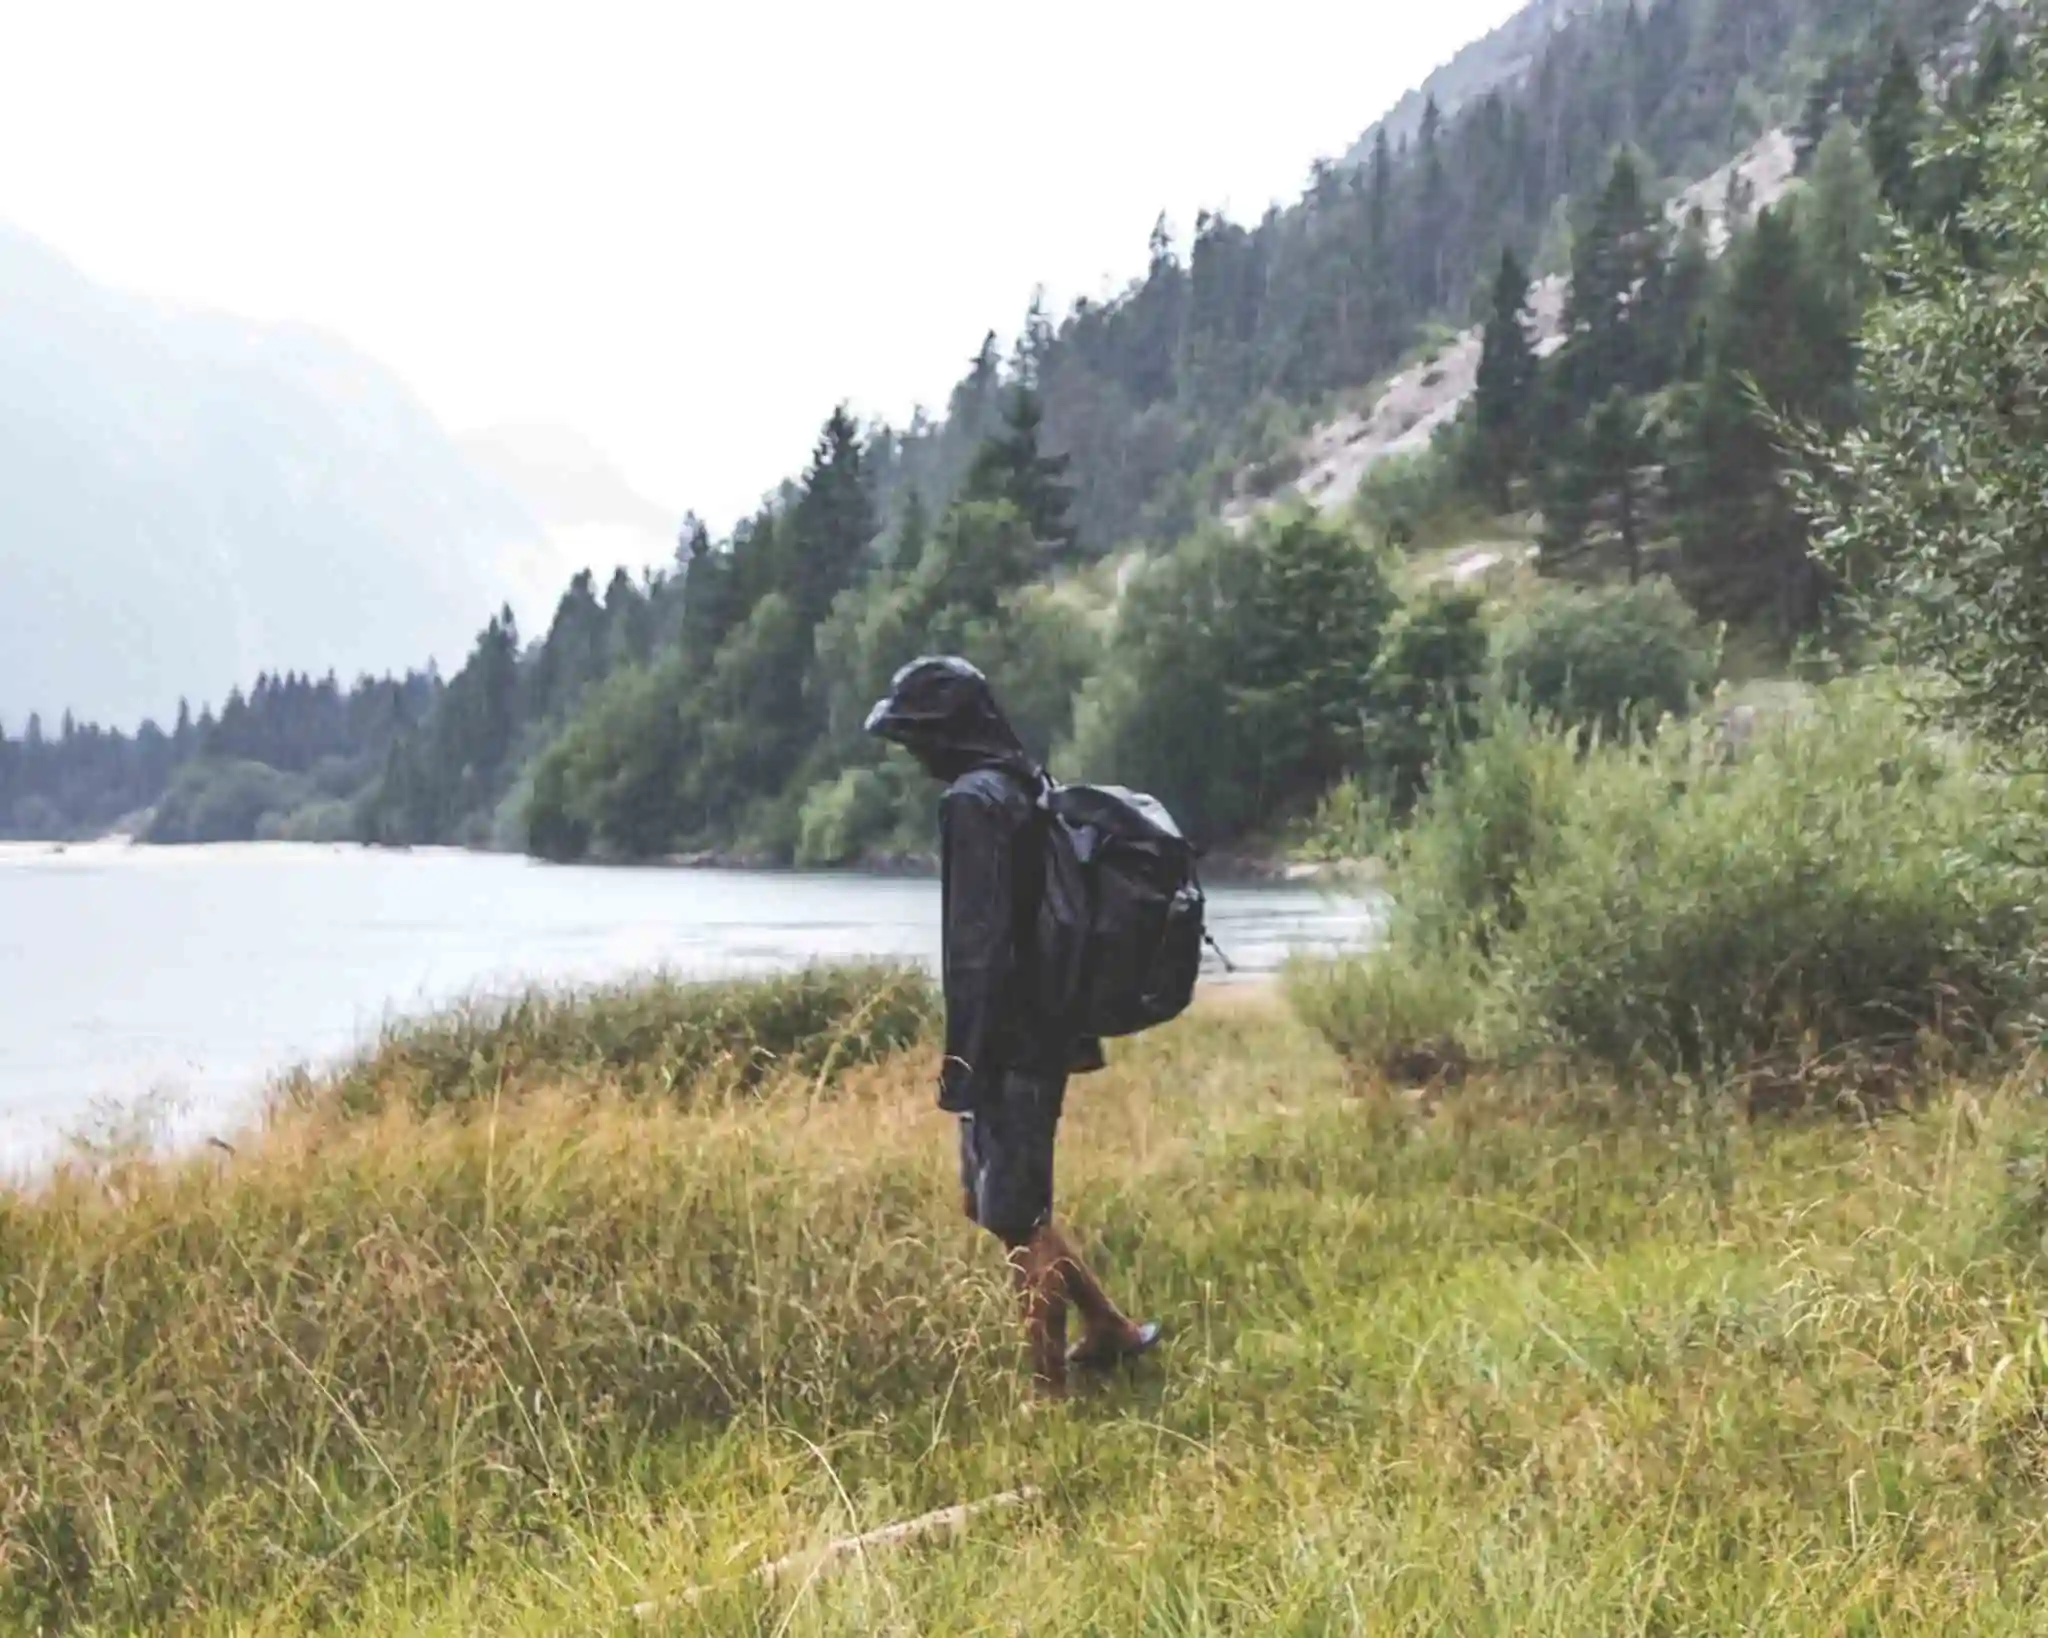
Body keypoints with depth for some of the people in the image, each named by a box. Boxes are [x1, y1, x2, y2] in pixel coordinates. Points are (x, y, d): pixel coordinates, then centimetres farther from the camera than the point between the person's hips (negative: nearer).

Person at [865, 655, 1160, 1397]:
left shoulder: (974, 802, -17)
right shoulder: (1027, 789, 13)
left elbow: (980, 941, -22)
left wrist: (965, 1056, -20)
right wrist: (1077, 1034, 22)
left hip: (1008, 1045, -10)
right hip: (1044, 1033, 10)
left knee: (1015, 1216, -1)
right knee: (1005, 1201, 20)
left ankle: (1050, 1390, 7)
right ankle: (1109, 1329, 27)